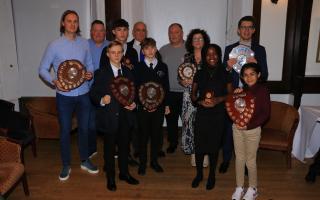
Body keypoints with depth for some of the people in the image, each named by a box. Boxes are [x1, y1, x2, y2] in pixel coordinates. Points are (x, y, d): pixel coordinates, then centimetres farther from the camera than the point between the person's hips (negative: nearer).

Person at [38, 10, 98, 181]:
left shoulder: (84, 43, 3)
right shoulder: (54, 45, -6)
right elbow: (43, 69, -2)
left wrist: (90, 74, -9)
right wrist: (54, 81, -19)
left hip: (83, 93, 3)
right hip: (64, 95, -2)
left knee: (84, 128, 13)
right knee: (65, 131, 8)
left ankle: (85, 161, 31)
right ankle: (66, 165, 26)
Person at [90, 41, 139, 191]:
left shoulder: (128, 72, 8)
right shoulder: (100, 73, -4)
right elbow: (93, 93, -7)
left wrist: (133, 103, -3)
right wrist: (101, 100, -25)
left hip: (125, 116, 4)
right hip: (109, 117, -3)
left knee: (124, 146, 16)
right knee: (109, 148, 10)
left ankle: (124, 173, 36)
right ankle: (110, 178, 29)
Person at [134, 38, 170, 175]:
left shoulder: (163, 66, 7)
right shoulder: (138, 67, 1)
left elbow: (166, 87, 8)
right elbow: (135, 87, -3)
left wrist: (166, 105, 6)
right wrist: (143, 104, -12)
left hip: (159, 106, 2)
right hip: (143, 106, -2)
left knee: (157, 134, 9)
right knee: (144, 134, 5)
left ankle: (154, 161, 24)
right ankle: (142, 163, 18)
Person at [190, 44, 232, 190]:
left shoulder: (225, 74, 0)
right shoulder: (199, 74, 3)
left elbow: (230, 94, 3)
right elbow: (193, 94, 6)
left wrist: (218, 99, -15)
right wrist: (200, 101, -14)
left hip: (218, 115, -1)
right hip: (201, 114, 1)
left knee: (214, 145, 7)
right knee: (199, 144, 5)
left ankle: (212, 175, 28)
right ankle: (199, 174, 27)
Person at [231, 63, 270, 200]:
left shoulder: (263, 90, -11)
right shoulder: (242, 90, 2)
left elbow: (265, 113, -13)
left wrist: (248, 126, -19)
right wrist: (234, 95, -10)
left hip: (253, 130, -4)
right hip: (237, 128, 4)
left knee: (250, 160, 9)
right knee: (239, 158, 14)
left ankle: (252, 189, 30)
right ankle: (239, 187, 30)